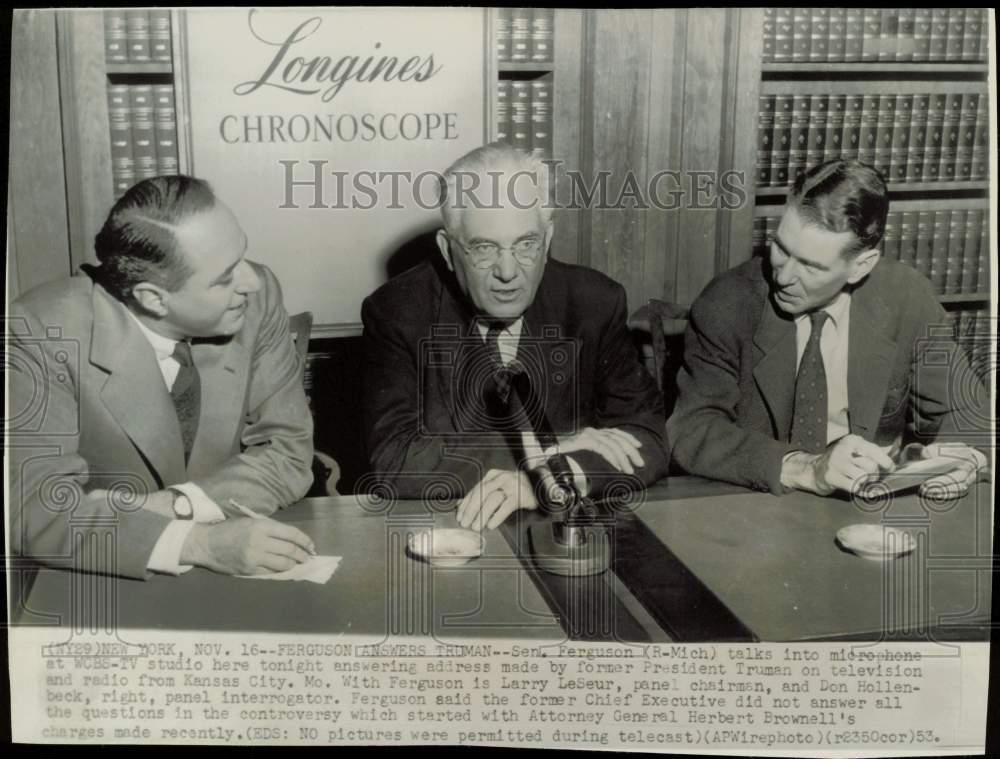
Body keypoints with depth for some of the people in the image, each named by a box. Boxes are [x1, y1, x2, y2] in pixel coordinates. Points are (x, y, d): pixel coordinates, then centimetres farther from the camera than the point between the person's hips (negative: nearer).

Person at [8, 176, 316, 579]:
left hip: (234, 573, 2)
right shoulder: (42, 332, -18)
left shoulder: (257, 298, -11)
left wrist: (169, 507, -19)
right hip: (100, 583, -1)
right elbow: (35, 508, -22)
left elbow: (288, 453, -6)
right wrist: (196, 542, -32)